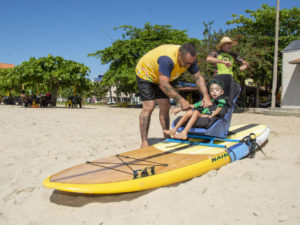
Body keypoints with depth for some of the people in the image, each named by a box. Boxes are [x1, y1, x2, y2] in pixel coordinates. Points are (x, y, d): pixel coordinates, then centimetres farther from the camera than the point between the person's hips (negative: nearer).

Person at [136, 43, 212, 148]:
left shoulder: (189, 58, -17)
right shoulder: (167, 59, -41)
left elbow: (198, 77, -12)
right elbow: (163, 85, -42)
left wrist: (206, 96, -26)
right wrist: (181, 100, -42)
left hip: (160, 77, 7)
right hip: (145, 73, -7)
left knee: (165, 107, 1)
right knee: (149, 106, -18)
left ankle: (167, 138, 9)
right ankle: (144, 142, -16)